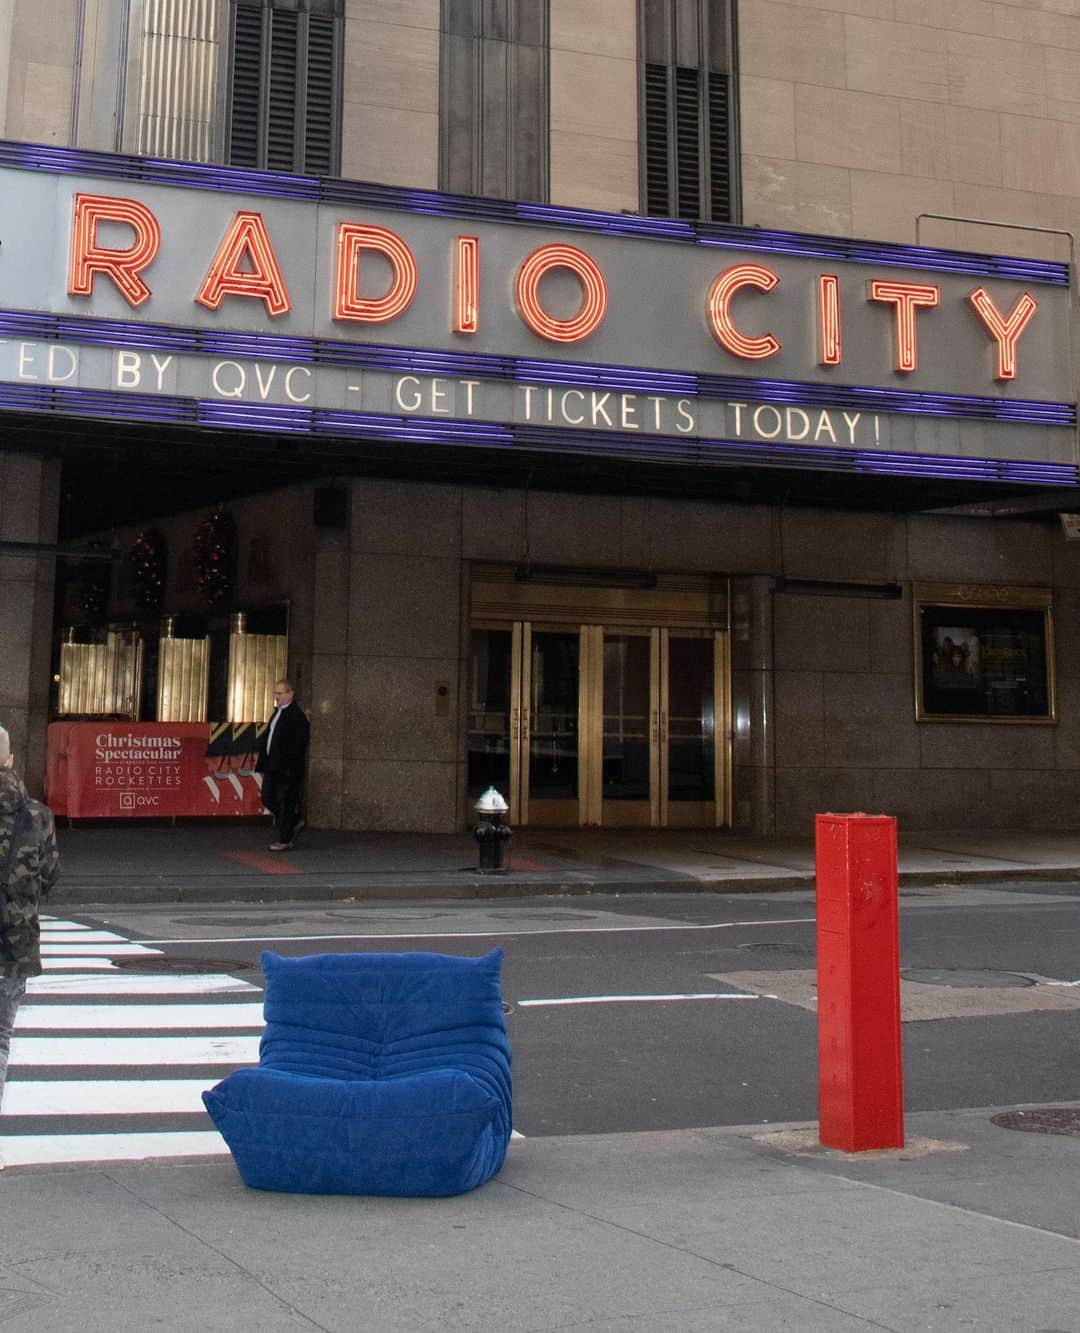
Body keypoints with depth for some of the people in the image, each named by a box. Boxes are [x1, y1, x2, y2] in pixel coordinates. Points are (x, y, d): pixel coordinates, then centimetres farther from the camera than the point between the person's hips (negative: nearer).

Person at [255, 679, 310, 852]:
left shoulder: (297, 716, -14)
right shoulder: (277, 713, 15)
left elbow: (297, 746, -19)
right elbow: (266, 739, 20)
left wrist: (289, 768, -21)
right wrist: (262, 764, 16)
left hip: (287, 770, -9)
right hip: (273, 767, 9)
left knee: (286, 804, -3)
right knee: (268, 799, 13)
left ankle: (285, 841, 6)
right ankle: (294, 822, 31)